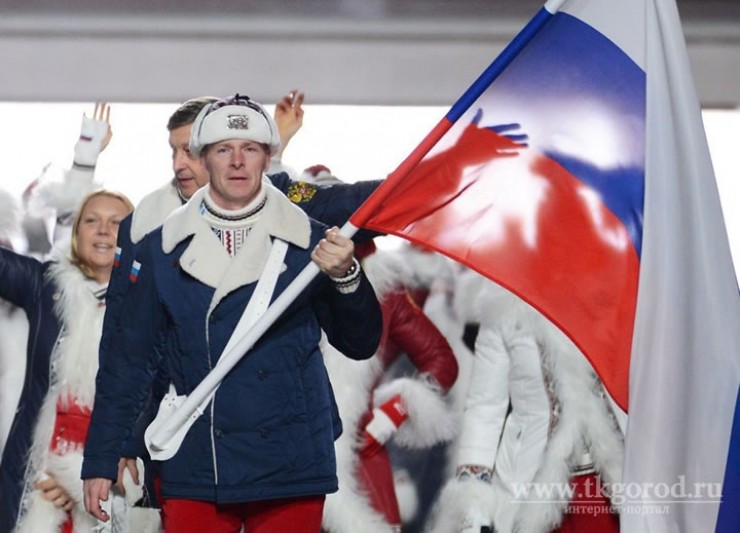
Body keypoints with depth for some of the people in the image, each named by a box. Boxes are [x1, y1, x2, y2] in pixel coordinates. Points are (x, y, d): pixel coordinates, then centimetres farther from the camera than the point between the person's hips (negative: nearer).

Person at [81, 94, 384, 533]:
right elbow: (130, 360, 8)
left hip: (291, 469, -1)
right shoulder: (163, 249, 4)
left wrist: (346, 278, -18)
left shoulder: (310, 242, 1)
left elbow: (361, 344, 1)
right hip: (195, 473, 1)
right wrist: (101, 462, 6)